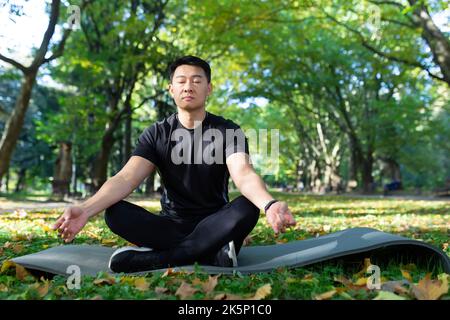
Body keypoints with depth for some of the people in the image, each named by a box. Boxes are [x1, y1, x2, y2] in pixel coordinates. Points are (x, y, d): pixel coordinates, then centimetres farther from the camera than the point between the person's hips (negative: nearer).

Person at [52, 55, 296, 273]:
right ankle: (214, 254, -29)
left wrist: (269, 205, -50)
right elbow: (126, 178, -15)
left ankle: (157, 258, -29)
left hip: (215, 225, -1)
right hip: (172, 224, 2)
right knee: (115, 213, -24)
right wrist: (86, 209, -36)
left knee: (247, 208, -33)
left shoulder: (227, 131, -6)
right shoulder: (156, 134, -1)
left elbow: (244, 175, -25)